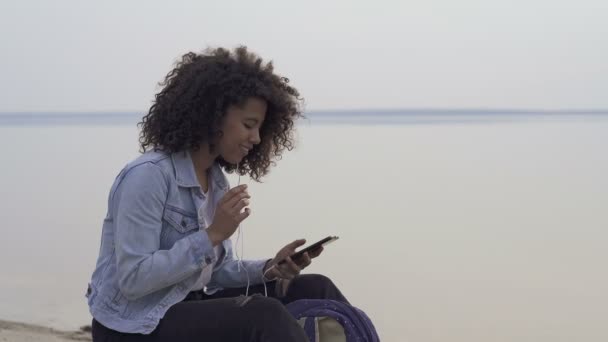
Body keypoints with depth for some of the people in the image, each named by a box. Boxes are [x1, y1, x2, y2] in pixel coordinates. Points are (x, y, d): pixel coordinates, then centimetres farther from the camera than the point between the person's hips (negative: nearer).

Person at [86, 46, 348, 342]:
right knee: (262, 315, -30)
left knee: (314, 290, -3)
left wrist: (270, 269, -8)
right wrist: (212, 234, -24)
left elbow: (216, 270, 12)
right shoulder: (148, 176, -19)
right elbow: (132, 279, -24)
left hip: (189, 306, 8)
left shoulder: (216, 181, 7)